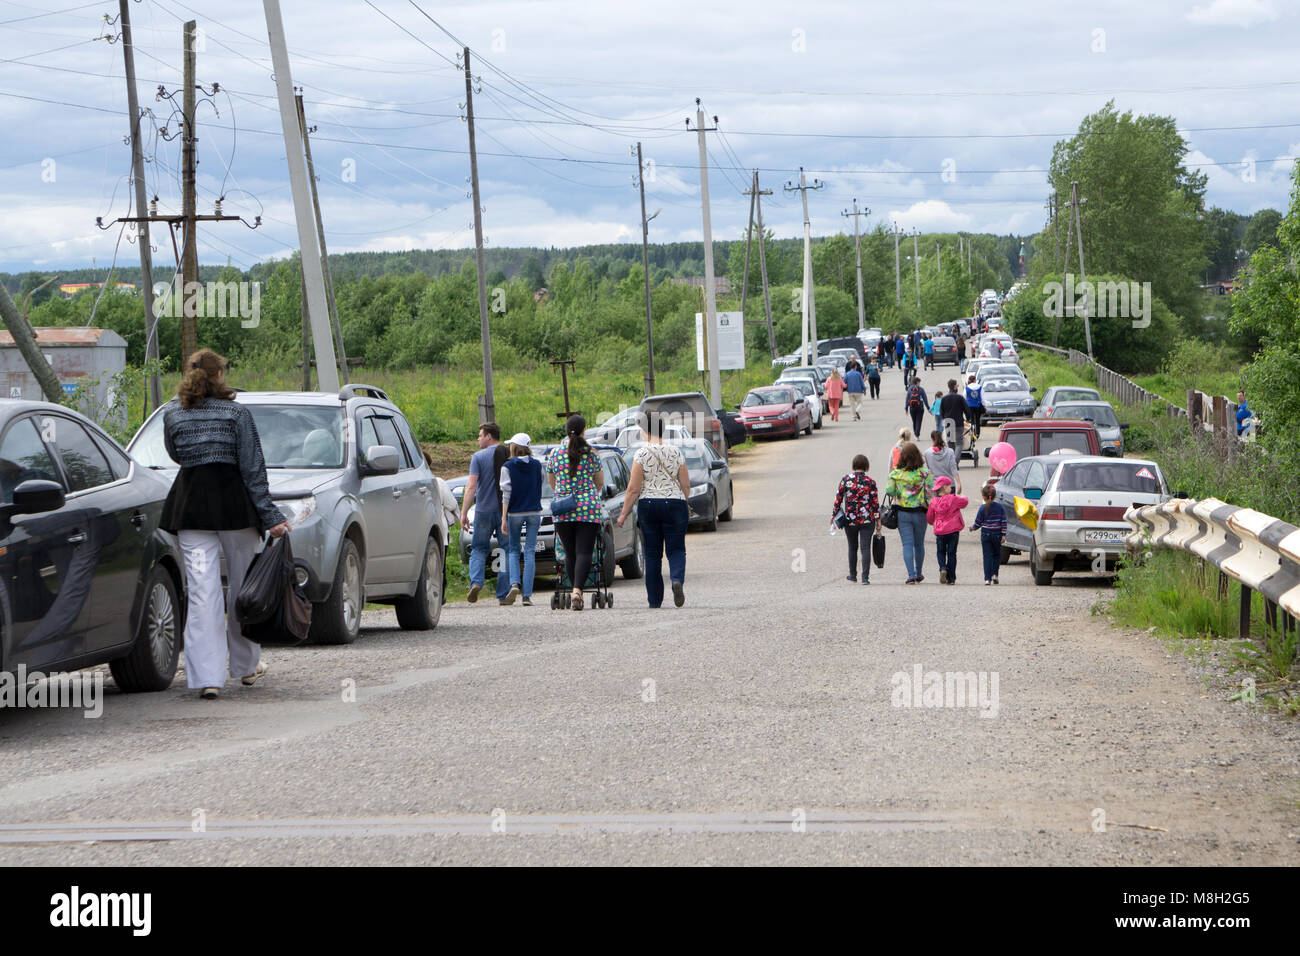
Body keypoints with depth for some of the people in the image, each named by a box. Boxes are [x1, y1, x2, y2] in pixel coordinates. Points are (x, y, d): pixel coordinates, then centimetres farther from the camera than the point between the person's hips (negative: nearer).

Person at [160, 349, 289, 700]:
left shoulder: (172, 414, 4)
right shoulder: (237, 412, -2)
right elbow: (253, 468, -4)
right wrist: (270, 516, -4)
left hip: (190, 502, 1)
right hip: (233, 501, -1)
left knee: (202, 591, -3)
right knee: (242, 585, 15)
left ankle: (207, 676, -12)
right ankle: (246, 665, 27)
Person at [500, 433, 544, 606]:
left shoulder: (507, 467, -6)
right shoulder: (537, 465, 3)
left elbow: (506, 493, -10)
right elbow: (539, 488, 10)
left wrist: (504, 518, -10)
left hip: (515, 512, -2)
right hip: (534, 512, 2)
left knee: (513, 550, 13)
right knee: (530, 553, 3)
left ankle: (514, 583, -11)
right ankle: (527, 594, -2)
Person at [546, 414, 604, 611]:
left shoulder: (554, 453, 5)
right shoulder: (591, 453, 1)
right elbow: (600, 483, 13)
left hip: (562, 510, 2)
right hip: (589, 507, -2)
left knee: (570, 553, 11)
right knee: (584, 552, -6)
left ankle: (576, 592, 13)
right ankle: (577, 590, -22)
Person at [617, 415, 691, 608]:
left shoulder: (642, 454, -6)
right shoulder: (676, 452, 2)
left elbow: (633, 489, -7)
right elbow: (686, 485, 5)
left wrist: (624, 513, 0)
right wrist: (685, 505, 21)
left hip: (648, 505, -1)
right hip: (674, 504, 1)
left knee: (652, 554, 8)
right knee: (676, 549, 5)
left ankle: (655, 599, 9)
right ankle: (677, 579, -26)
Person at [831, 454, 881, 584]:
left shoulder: (845, 480, -3)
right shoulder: (870, 482, -6)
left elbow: (838, 499, 0)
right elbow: (875, 503, -5)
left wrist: (833, 514, 12)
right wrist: (878, 520, 2)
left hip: (850, 520, 1)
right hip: (867, 520, -1)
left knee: (852, 548, 16)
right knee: (865, 548, -2)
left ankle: (853, 576, 27)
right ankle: (865, 577, -11)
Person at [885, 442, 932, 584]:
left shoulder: (896, 473, -6)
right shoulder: (924, 472, -7)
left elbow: (889, 491, -6)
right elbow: (930, 491, -10)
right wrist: (930, 508, 2)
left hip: (902, 512, 0)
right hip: (920, 512, 0)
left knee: (907, 544, 2)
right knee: (919, 544, 16)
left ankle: (911, 575, -8)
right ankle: (918, 574, 26)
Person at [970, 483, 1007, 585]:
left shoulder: (983, 508, -7)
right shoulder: (1000, 508, -2)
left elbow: (978, 524, -3)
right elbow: (1004, 522, -5)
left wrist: (972, 528, 17)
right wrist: (1004, 535, -2)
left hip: (985, 535, -1)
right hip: (997, 535, 1)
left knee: (987, 556, 1)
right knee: (997, 555, 19)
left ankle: (987, 578, -4)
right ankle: (994, 574, 7)